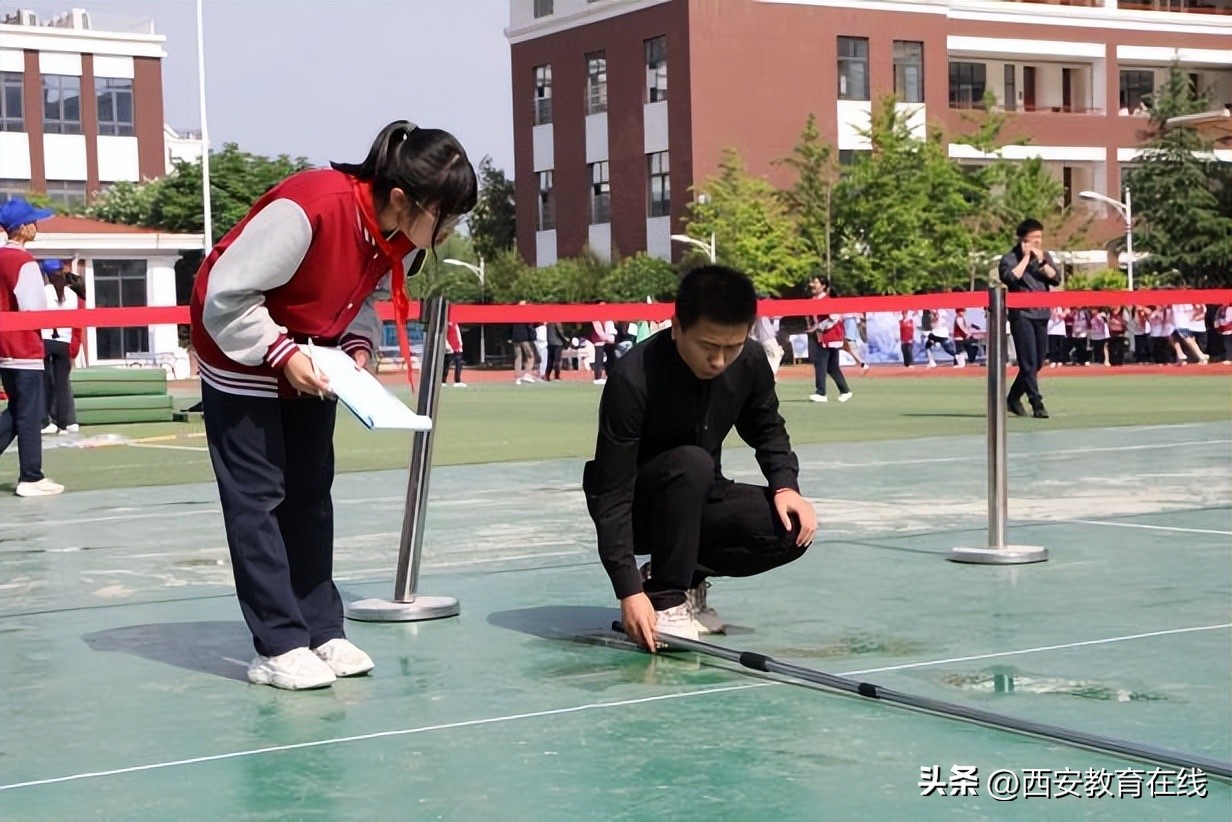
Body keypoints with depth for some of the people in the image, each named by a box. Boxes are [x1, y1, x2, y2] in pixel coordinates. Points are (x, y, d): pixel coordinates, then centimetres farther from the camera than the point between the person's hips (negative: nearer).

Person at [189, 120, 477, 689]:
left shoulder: (404, 236, -13)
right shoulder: (309, 210, -36)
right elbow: (227, 297, -30)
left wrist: (358, 347, -12)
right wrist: (282, 354, -28)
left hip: (311, 363, 8)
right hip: (242, 352, -7)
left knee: (310, 494, 10)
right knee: (257, 497, -5)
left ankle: (322, 631, 16)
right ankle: (279, 646, -3)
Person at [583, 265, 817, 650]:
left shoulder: (750, 362, -13)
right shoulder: (633, 379, -30)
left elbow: (767, 428, 8)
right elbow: (611, 495, -29)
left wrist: (785, 485, -12)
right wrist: (629, 590, -35)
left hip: (698, 500, 5)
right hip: (637, 511, -5)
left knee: (793, 529, -19)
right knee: (691, 463, -36)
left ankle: (685, 577, 2)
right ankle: (665, 599, -21)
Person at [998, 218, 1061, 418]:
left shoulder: (1044, 257, 15)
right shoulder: (1010, 258, -1)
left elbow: (1056, 279, 3)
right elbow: (1010, 278, -20)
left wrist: (1041, 261, -9)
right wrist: (1026, 258, -12)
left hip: (1041, 314, 6)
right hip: (1021, 314, -6)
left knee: (1038, 361, 10)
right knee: (1029, 361, -11)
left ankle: (1014, 397, 25)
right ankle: (1037, 404, -11)